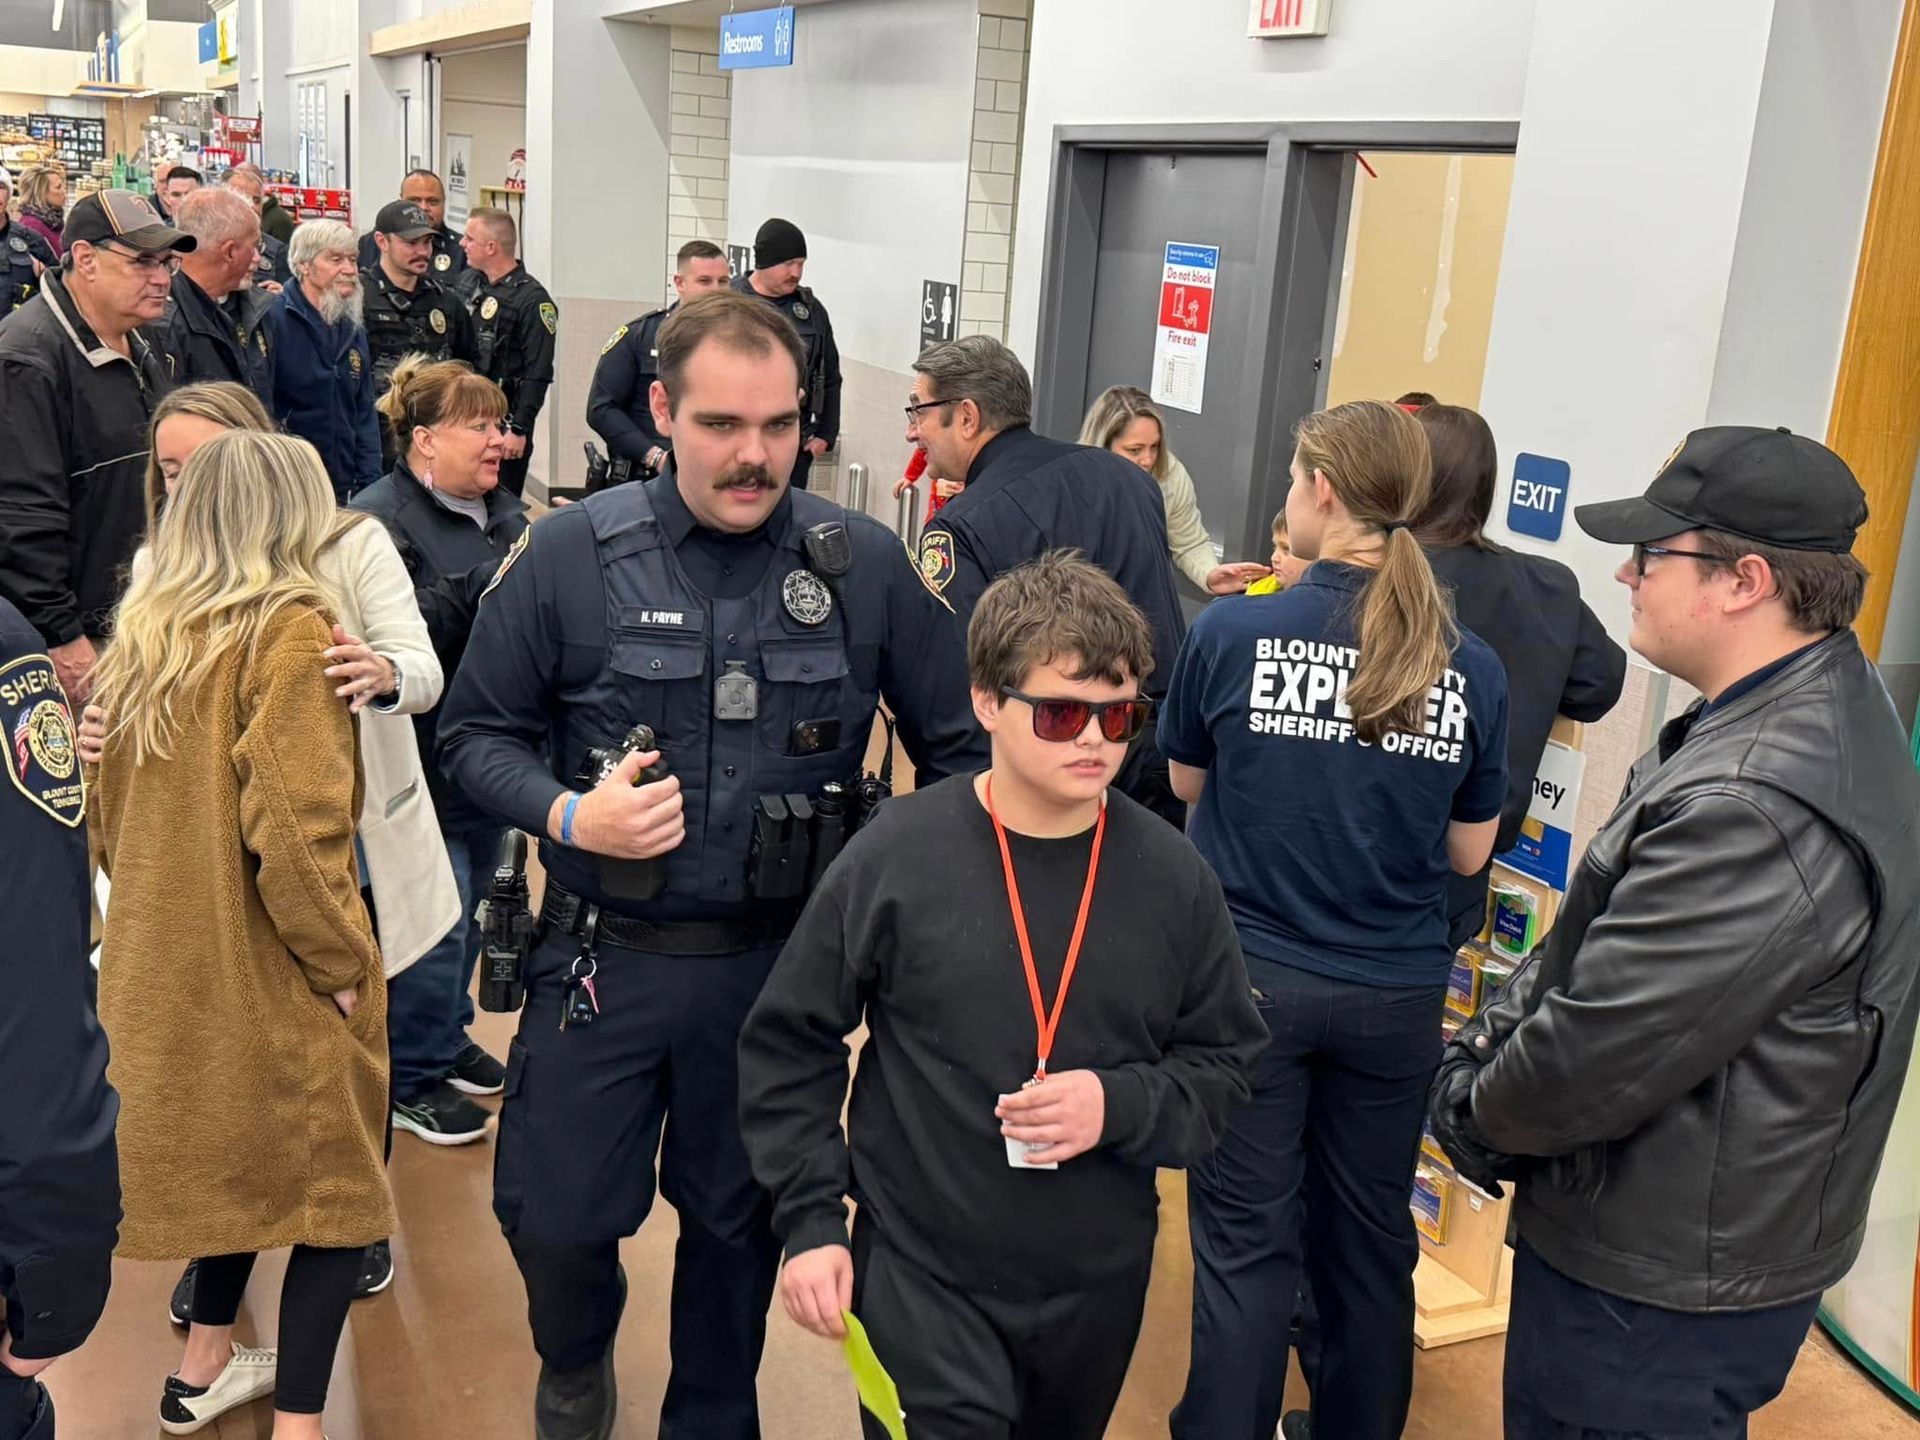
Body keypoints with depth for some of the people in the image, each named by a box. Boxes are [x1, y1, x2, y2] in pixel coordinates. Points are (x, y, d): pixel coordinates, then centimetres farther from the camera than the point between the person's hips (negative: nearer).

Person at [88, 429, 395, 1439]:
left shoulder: (144, 632, 5)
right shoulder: (292, 629, -17)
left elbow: (111, 805, 12)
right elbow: (293, 826, -24)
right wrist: (341, 961, -13)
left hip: (162, 960, 8)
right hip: (270, 970, -8)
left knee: (236, 1154, 26)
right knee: (336, 1185, 7)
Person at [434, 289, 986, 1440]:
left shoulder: (864, 563, -6)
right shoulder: (575, 553, -8)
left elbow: (958, 746, 1)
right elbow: (478, 732, 0)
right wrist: (566, 814, -18)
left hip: (782, 962, 1)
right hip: (607, 955, 0)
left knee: (740, 1221, 18)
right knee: (553, 1214, 10)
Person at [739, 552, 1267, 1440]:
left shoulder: (1173, 878, -7)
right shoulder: (895, 856, -12)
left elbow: (1226, 1062, 2)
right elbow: (789, 1046, -3)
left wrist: (1121, 1106, -16)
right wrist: (810, 1221, -7)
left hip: (1099, 1284, 3)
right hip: (919, 1275, -3)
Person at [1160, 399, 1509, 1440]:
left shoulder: (1232, 633, -13)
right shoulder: (1471, 669, -7)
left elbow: (1186, 783, 4)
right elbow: (1467, 854, 4)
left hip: (1251, 977, -2)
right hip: (1395, 995, 3)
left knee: (1247, 1242, 9)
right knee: (1371, 1240, 20)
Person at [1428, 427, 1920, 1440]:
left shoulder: (1757, 808, -32)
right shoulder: (1814, 711, 3)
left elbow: (1597, 1053, -26)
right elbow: (1593, 946, 8)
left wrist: (1482, 1110, -7)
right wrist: (1486, 1043, -1)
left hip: (1659, 1297, -9)